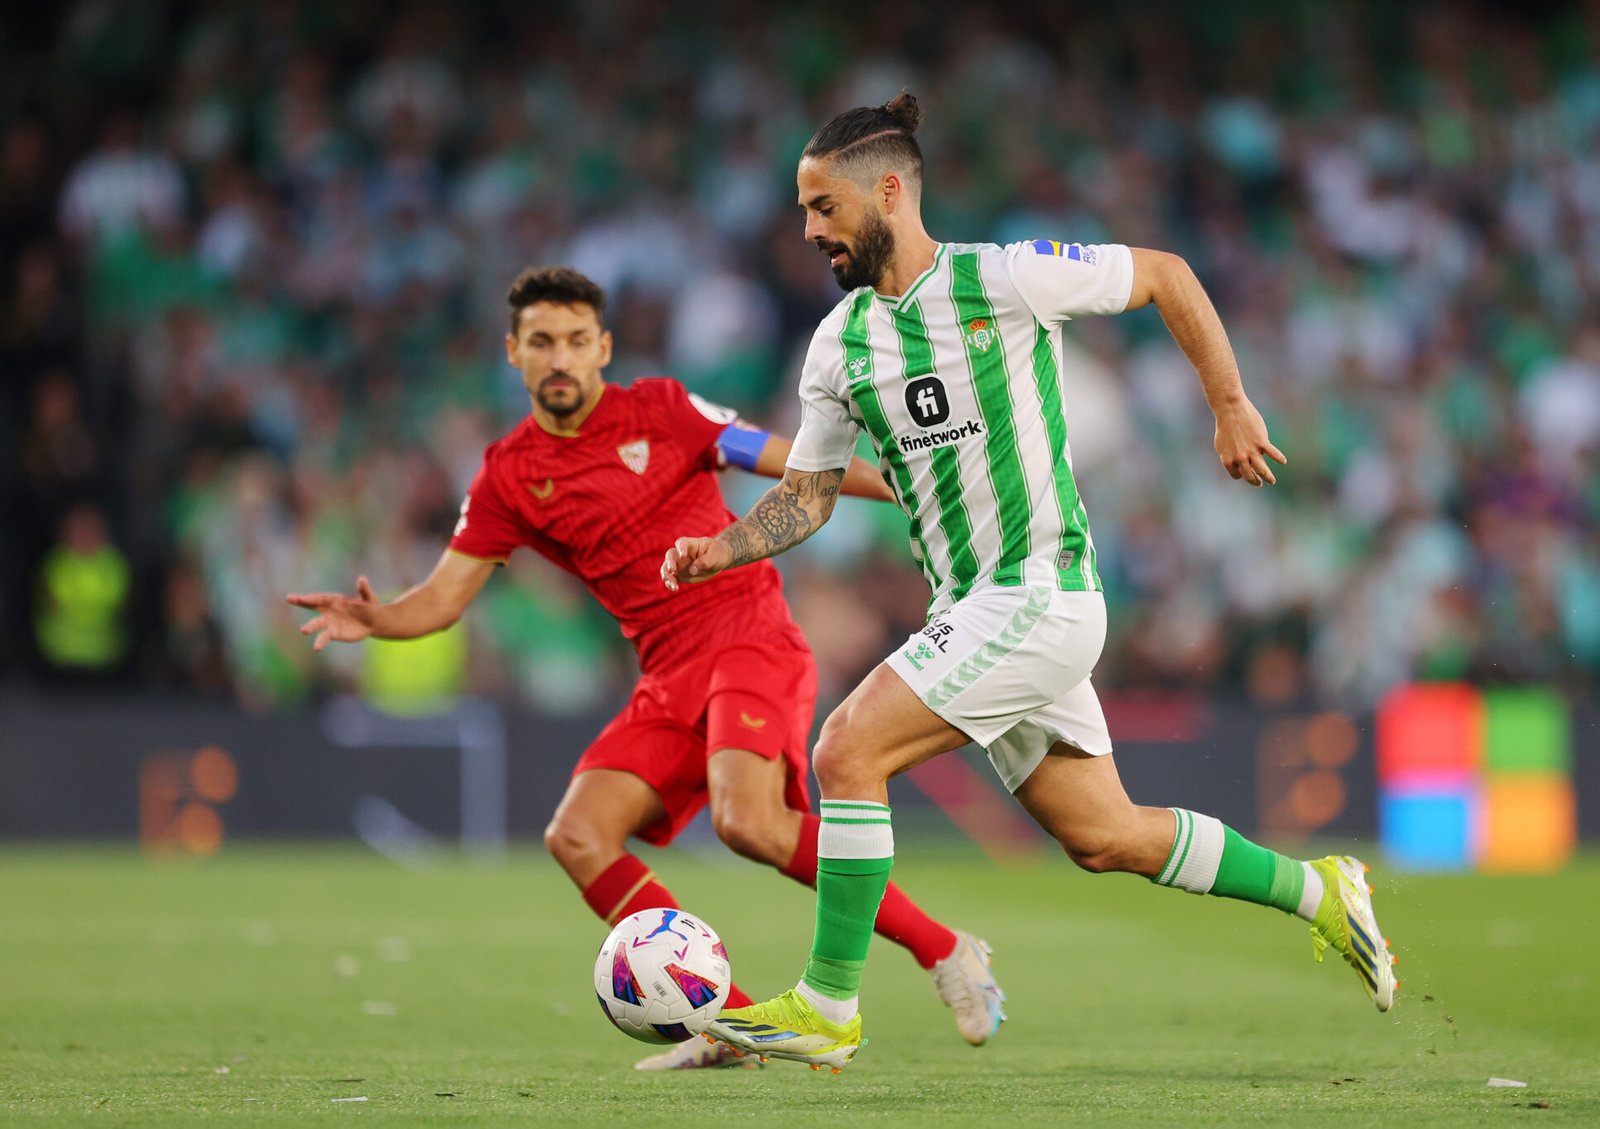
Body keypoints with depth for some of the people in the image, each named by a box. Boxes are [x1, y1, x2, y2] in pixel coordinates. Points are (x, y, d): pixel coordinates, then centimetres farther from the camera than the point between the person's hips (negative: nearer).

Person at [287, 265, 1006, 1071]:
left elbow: (793, 463, 5)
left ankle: (942, 951, -16)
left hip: (749, 636, -5)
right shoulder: (508, 477, 10)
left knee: (747, 822, -29)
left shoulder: (658, 411, 2)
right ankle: (731, 1022, -9)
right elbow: (444, 596, 7)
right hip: (669, 676, 5)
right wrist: (373, 619, -14)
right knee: (577, 837, -14)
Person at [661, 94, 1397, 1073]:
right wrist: (723, 548, -4)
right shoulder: (841, 344, 8)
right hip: (970, 613, 7)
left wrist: (1232, 408, 2)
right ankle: (1314, 891, 28)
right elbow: (808, 495, 14)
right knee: (1104, 837, 11)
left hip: (1039, 594, -7)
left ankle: (828, 1009, -11)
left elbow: (1168, 277, 1)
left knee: (847, 751, -18)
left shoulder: (1007, 278, -11)